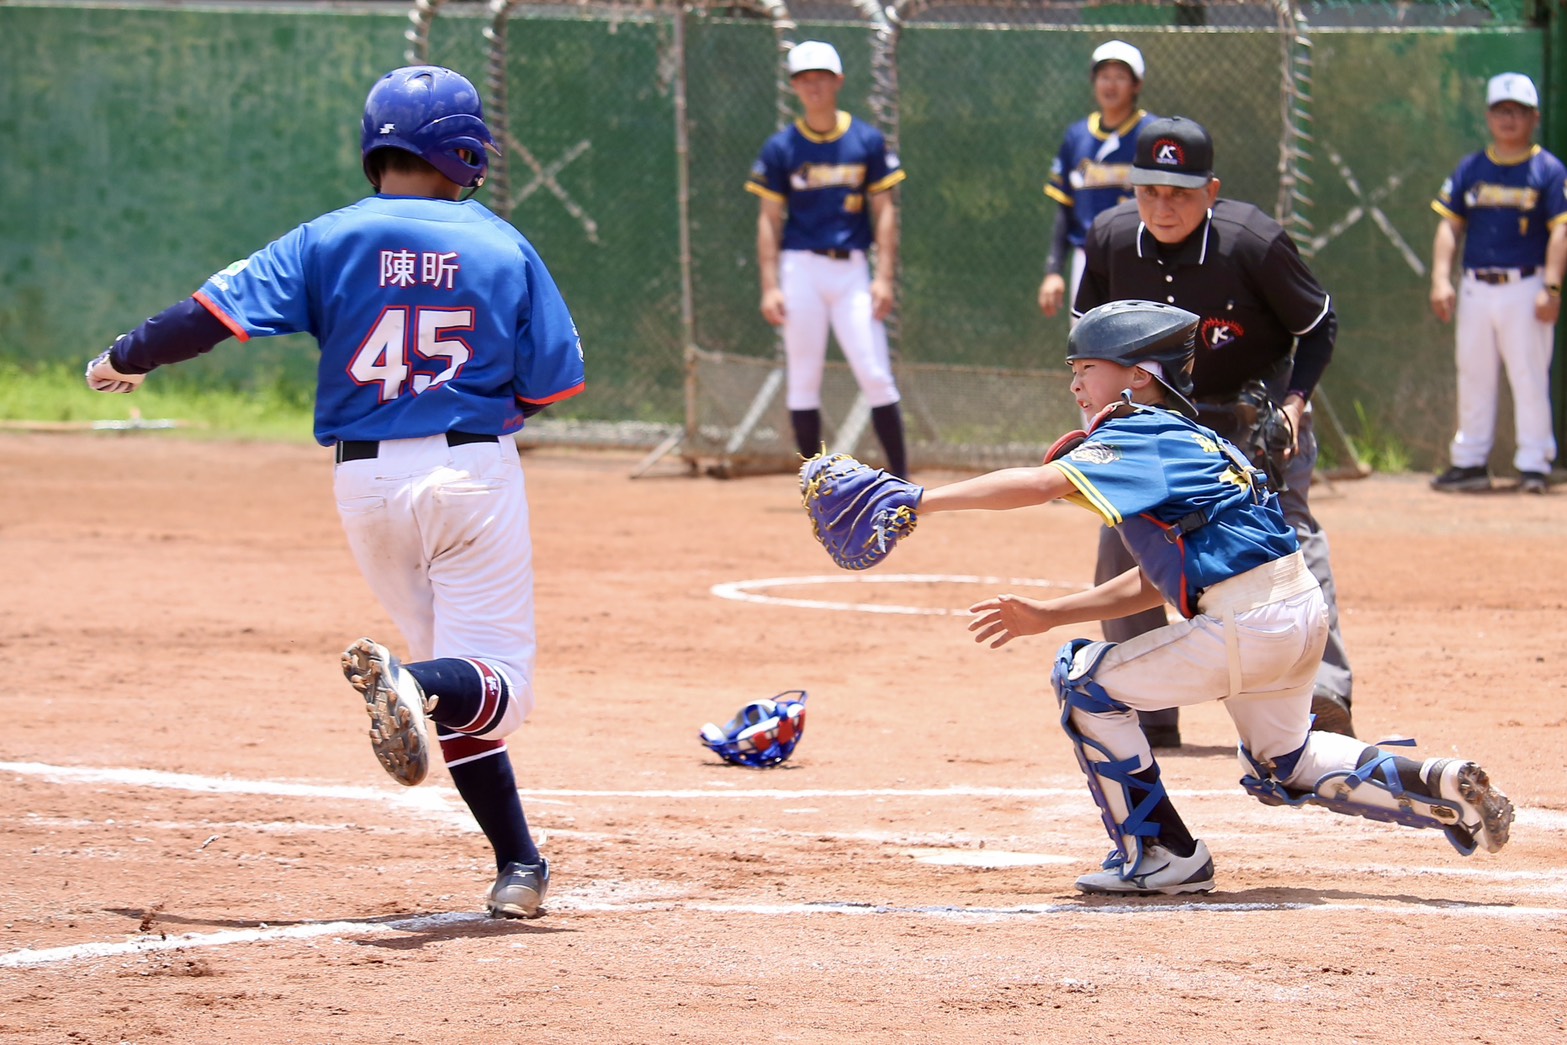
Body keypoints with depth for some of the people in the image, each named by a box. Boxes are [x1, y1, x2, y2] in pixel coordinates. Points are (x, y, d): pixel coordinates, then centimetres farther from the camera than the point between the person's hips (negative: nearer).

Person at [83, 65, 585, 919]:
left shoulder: (330, 241, 0)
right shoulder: (504, 248, -1)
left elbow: (213, 312, -4)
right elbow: (553, 379, 0)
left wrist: (125, 360, 12)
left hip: (366, 480, 2)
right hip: (475, 472, -2)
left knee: (457, 690, 14)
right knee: (492, 680, -3)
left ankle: (518, 863, 7)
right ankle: (411, 683, -38)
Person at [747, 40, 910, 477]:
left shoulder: (867, 141, 4)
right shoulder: (781, 147, 2)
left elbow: (884, 211, 4)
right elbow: (769, 219, 2)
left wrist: (884, 277, -5)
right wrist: (770, 287, -6)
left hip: (852, 269, 0)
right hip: (801, 268, 0)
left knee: (876, 376, -6)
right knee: (803, 379, 2)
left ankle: (901, 479, -1)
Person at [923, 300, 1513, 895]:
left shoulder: (1137, 439, -8)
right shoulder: (1187, 441, 21)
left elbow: (1040, 483, -25)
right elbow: (1155, 582, 22)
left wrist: (923, 501, -22)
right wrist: (1046, 616, 18)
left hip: (1248, 622, -10)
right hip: (1302, 613, 10)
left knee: (1084, 681, 0)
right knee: (1281, 766, 31)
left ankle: (1162, 857, 3)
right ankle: (1441, 788, 19)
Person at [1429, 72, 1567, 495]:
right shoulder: (1470, 169, 11)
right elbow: (1450, 224, 10)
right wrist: (1441, 279, -2)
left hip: (1525, 288, -5)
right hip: (1476, 287, 5)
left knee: (1529, 376, -6)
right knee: (1472, 376, 9)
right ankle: (1470, 462, 16)